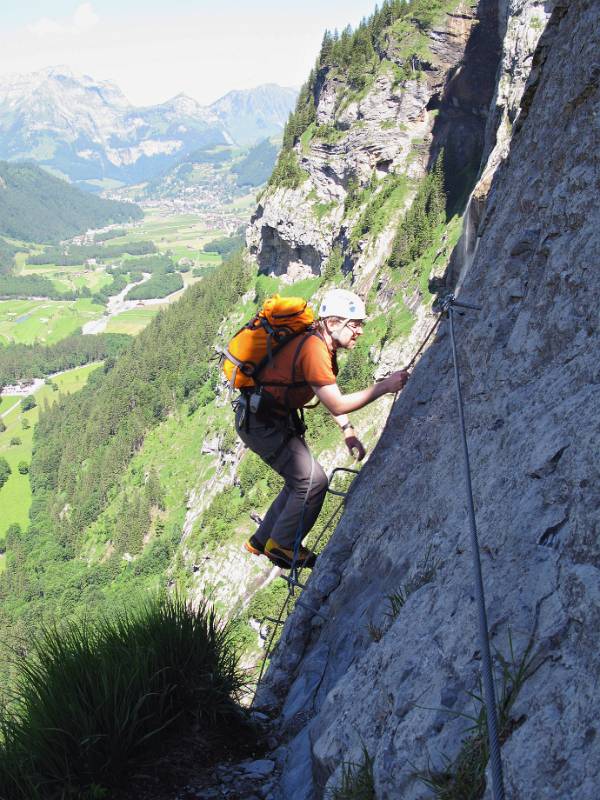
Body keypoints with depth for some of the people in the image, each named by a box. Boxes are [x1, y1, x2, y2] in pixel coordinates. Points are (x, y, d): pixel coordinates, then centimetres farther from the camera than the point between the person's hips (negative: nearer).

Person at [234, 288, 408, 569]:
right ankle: (281, 546, 8)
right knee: (312, 481, -9)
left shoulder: (324, 346, 7)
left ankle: (262, 541, 30)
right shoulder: (313, 349, -25)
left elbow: (331, 396, 16)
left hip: (277, 418, 10)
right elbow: (337, 405, -27)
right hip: (260, 422, -10)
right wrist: (383, 387, -25)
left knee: (301, 481, 17)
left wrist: (348, 432, 6)